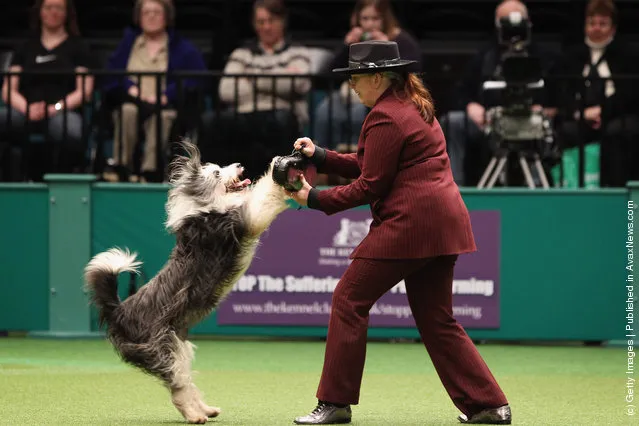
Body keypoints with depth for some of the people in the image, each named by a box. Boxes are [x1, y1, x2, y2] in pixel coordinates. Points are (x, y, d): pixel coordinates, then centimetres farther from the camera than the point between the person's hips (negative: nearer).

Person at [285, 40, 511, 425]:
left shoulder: (385, 117, -11)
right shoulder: (415, 106, 20)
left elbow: (370, 185, -11)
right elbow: (367, 165, 22)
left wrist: (315, 199, -4)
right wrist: (320, 157, 15)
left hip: (409, 222, -10)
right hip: (442, 223, 10)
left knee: (350, 300, -1)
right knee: (436, 319, 13)